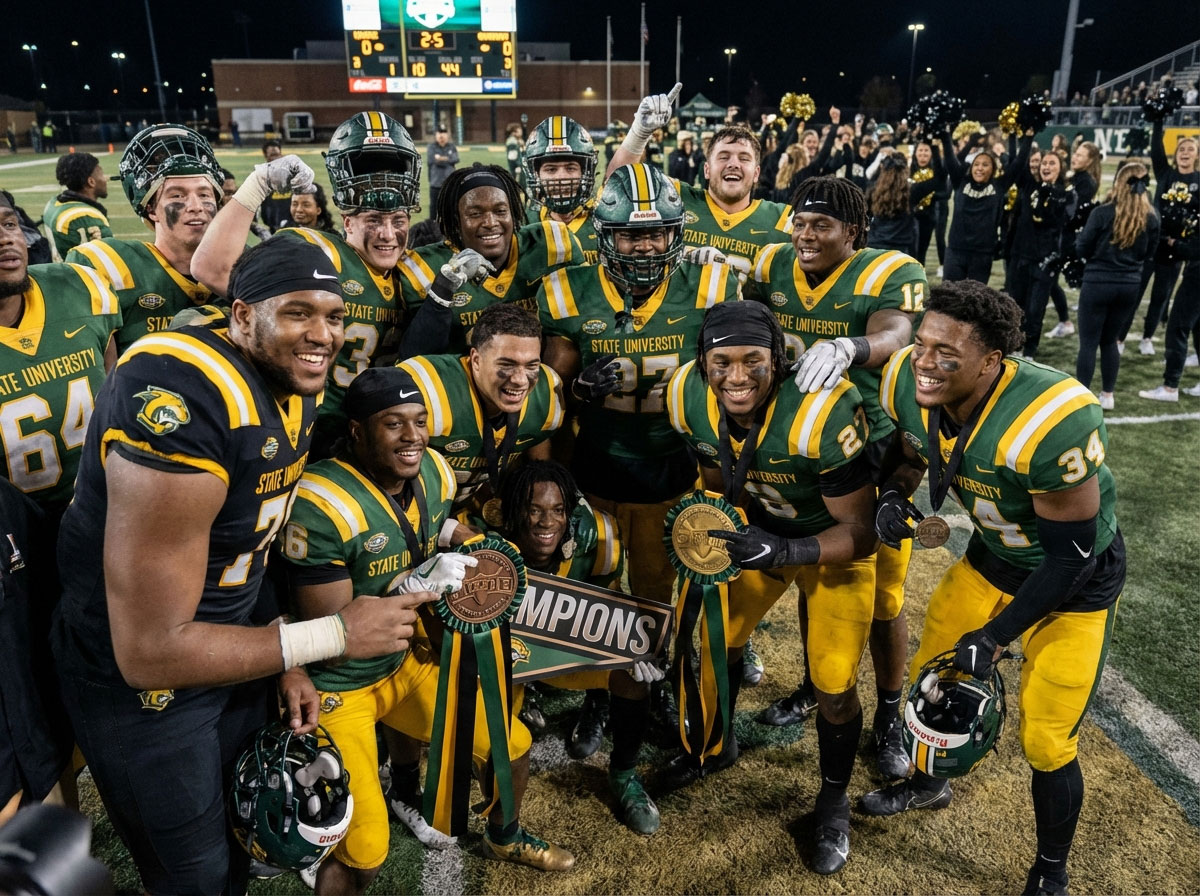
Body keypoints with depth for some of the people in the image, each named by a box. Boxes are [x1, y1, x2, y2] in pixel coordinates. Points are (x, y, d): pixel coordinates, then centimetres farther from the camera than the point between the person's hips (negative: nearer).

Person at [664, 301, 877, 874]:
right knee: (715, 640, 14)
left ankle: (834, 800, 28)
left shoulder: (822, 414, -38)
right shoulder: (689, 397, -22)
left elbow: (860, 531, -29)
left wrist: (783, 552, -43)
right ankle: (718, 743, 45)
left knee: (833, 688, -3)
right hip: (759, 527, 5)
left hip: (839, 539, -4)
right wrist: (704, 528, -17)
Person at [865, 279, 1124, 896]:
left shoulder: (1052, 422, -38)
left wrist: (996, 636, -21)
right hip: (992, 557, 6)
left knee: (1046, 743, 1)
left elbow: (1071, 555, -26)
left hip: (1075, 581, -5)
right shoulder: (908, 384, -20)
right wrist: (896, 495, -19)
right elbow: (910, 456, 3)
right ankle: (928, 784, 48)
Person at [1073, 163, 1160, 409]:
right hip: (1130, 285, 4)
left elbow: (1082, 249, -8)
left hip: (1098, 283, -4)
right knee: (1110, 341, 17)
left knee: (1088, 342, 3)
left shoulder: (1102, 213, -14)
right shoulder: (1151, 218, -1)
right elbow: (1149, 253, 10)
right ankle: (1107, 396, 21)